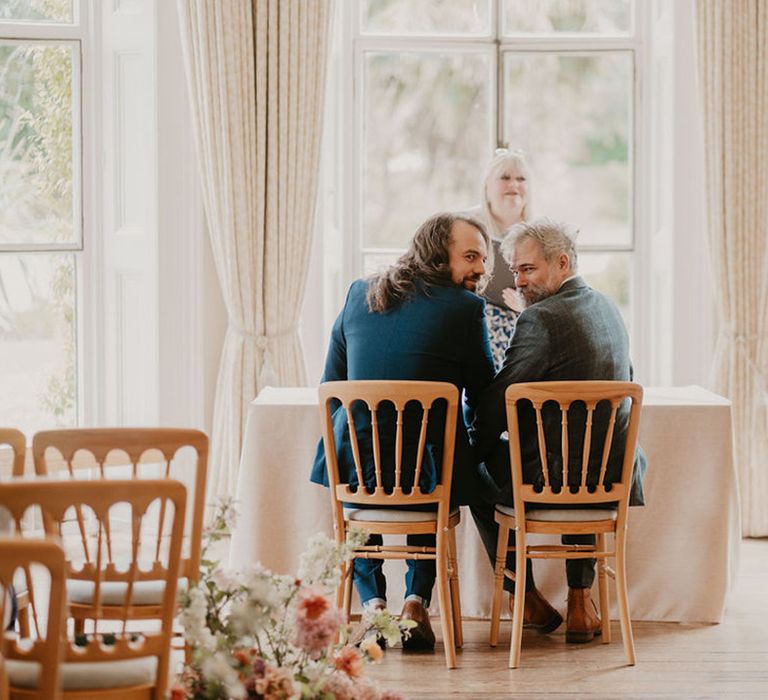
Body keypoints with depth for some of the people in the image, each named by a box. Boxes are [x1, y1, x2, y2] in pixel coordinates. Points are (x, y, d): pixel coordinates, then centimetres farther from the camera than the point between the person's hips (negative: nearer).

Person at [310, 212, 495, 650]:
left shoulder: (359, 295, 6)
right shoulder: (464, 307, -6)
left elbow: (331, 387, 14)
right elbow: (484, 401, 1)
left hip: (355, 466, 2)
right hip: (427, 473, -2)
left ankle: (372, 602, 25)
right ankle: (417, 602, 20)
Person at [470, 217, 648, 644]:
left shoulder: (541, 319, -17)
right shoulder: (608, 308, 9)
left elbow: (497, 401, -14)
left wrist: (476, 451, 3)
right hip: (614, 474, 7)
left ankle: (525, 597, 25)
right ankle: (581, 599, 33)